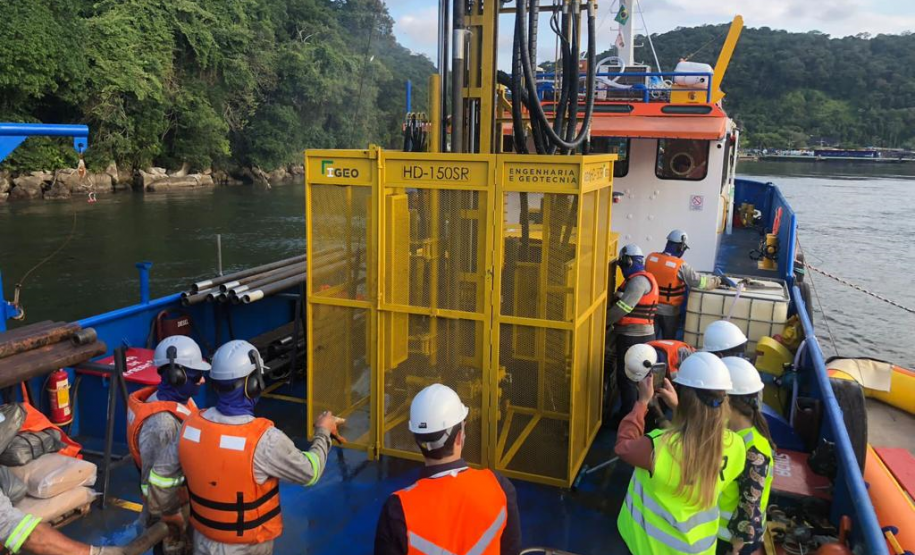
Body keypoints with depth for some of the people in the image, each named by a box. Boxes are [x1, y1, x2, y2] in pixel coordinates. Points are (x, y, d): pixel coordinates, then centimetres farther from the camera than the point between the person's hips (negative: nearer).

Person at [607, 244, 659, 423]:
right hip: (638, 335, 10)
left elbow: (622, 308, -22)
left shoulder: (639, 280, -17)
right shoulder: (643, 278, 15)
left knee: (626, 378, -1)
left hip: (634, 337, -10)